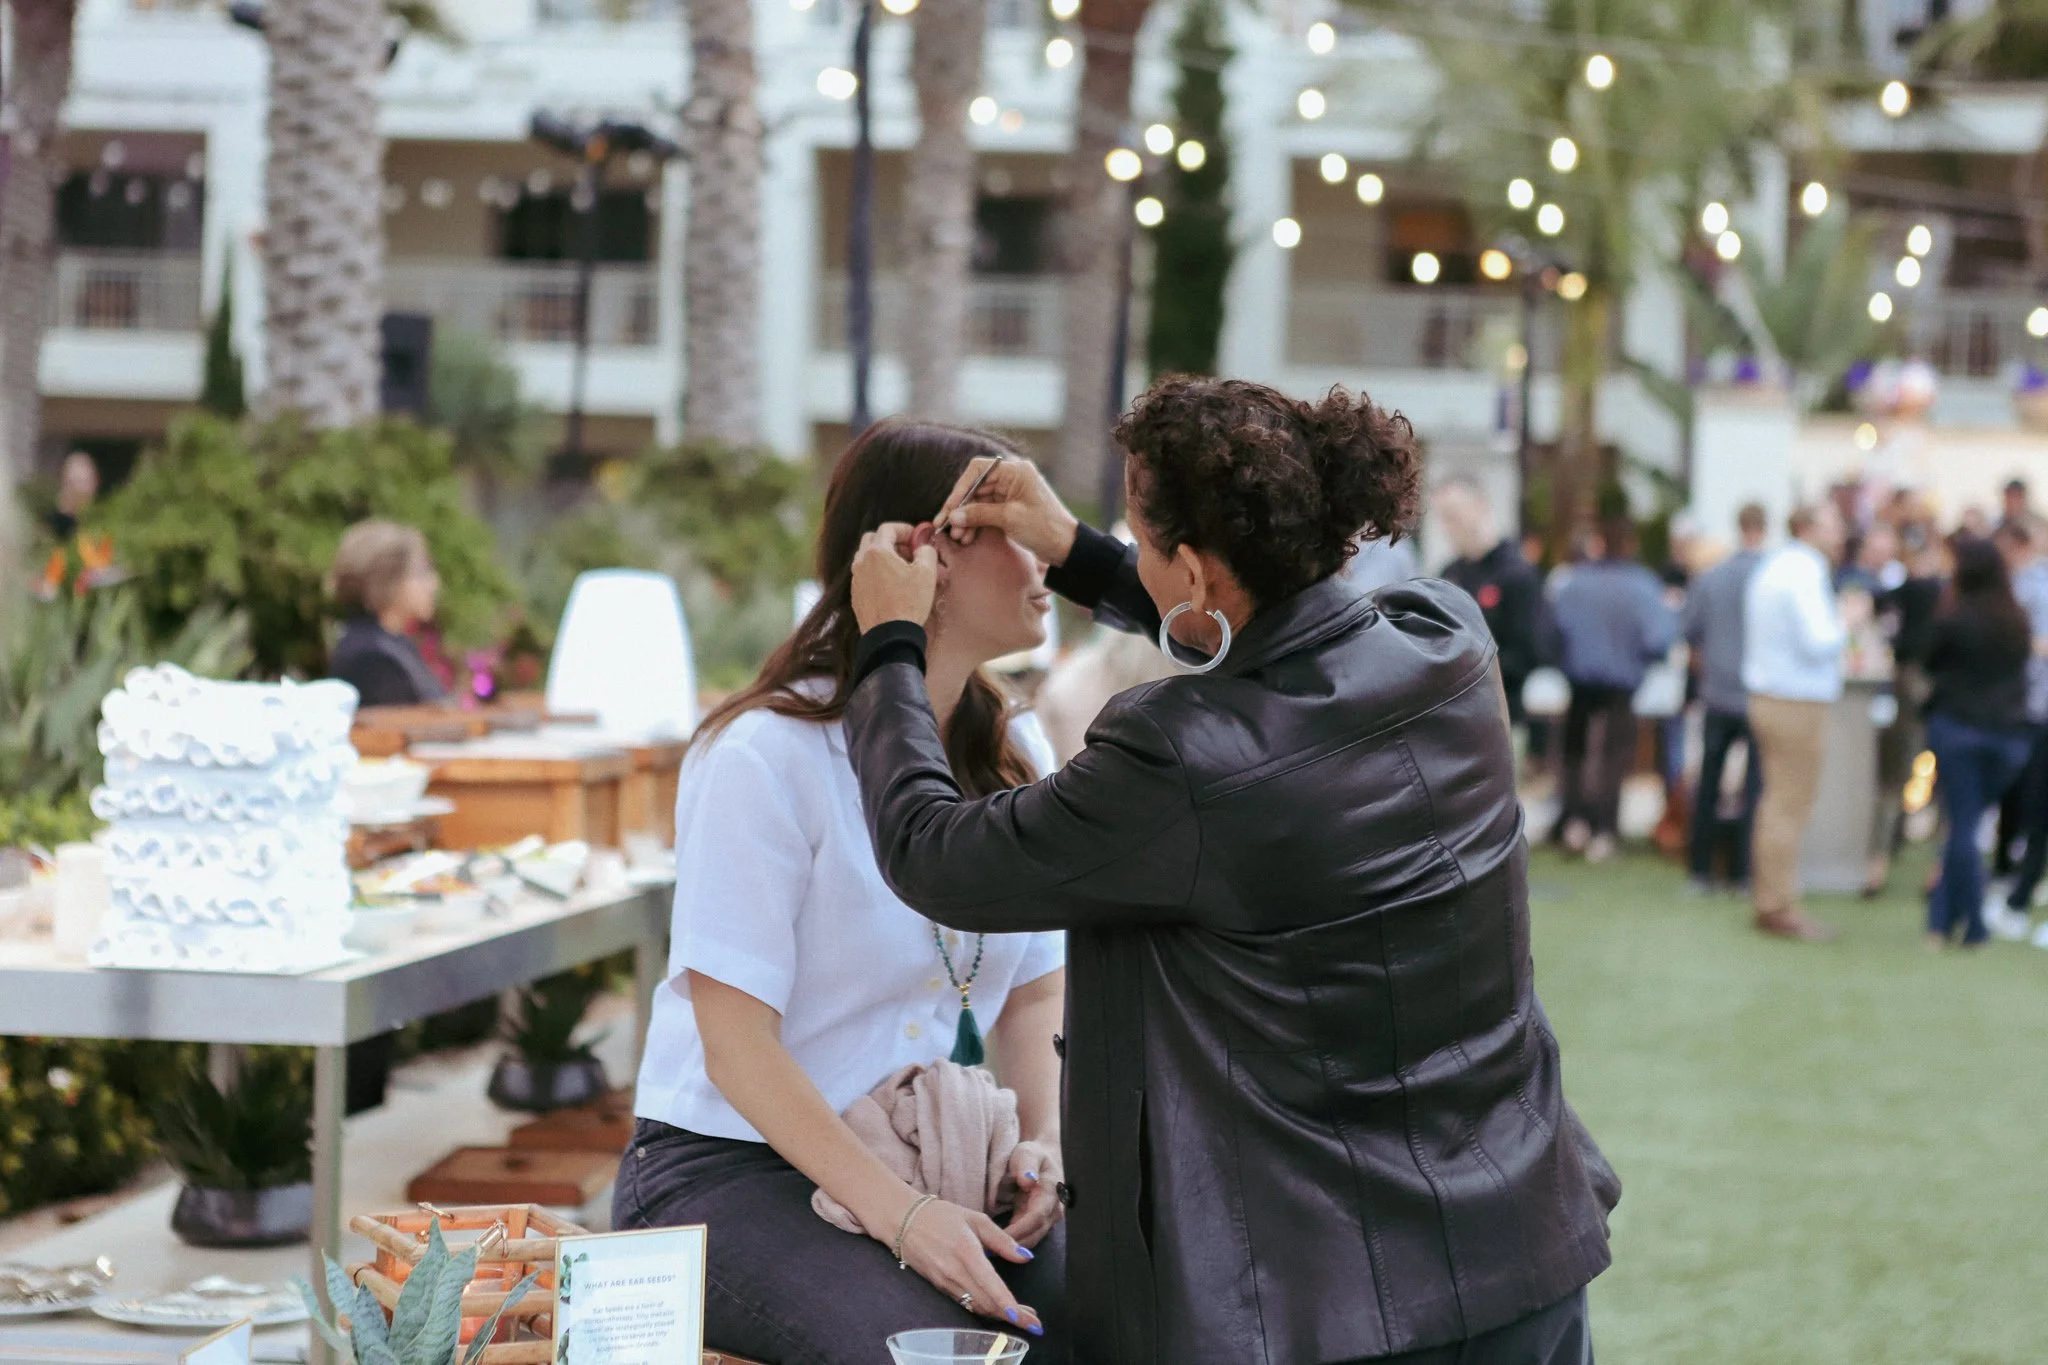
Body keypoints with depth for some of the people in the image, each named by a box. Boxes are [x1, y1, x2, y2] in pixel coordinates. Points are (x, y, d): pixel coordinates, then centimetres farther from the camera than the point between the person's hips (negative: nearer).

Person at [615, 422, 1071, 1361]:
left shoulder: (1006, 763, 8)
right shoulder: (769, 755, -15)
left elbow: (1035, 992, 12)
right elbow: (738, 1043, -18)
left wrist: (1043, 1144, -8)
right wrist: (894, 1213, -26)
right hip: (728, 1169, -6)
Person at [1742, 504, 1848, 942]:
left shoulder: (1774, 567, 13)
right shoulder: (1804, 574, -17)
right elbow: (1818, 642, -24)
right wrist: (1846, 623, -5)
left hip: (1769, 697, 10)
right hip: (1797, 703, -10)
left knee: (1778, 801, 16)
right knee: (1791, 803, -5)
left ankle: (1768, 901, 22)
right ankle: (1779, 909, -2)